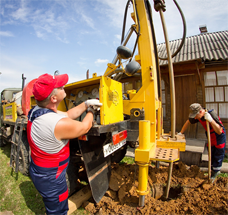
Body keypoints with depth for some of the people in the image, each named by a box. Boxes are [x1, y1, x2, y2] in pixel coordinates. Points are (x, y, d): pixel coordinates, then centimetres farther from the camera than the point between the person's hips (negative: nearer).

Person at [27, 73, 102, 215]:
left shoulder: (36, 111, -8)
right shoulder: (59, 123, -37)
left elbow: (68, 115, 0)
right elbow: (85, 127, -19)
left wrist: (87, 103, -2)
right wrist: (91, 110, -1)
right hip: (50, 178, -8)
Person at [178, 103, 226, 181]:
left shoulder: (212, 115, -35)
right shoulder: (198, 115, -16)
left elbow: (219, 131, -34)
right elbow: (188, 122, -1)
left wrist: (210, 120, -46)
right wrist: (181, 133, 0)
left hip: (219, 137, -6)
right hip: (210, 137, 6)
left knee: (218, 155, 5)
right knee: (211, 155, 15)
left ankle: (216, 171, 25)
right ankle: (213, 170, 33)